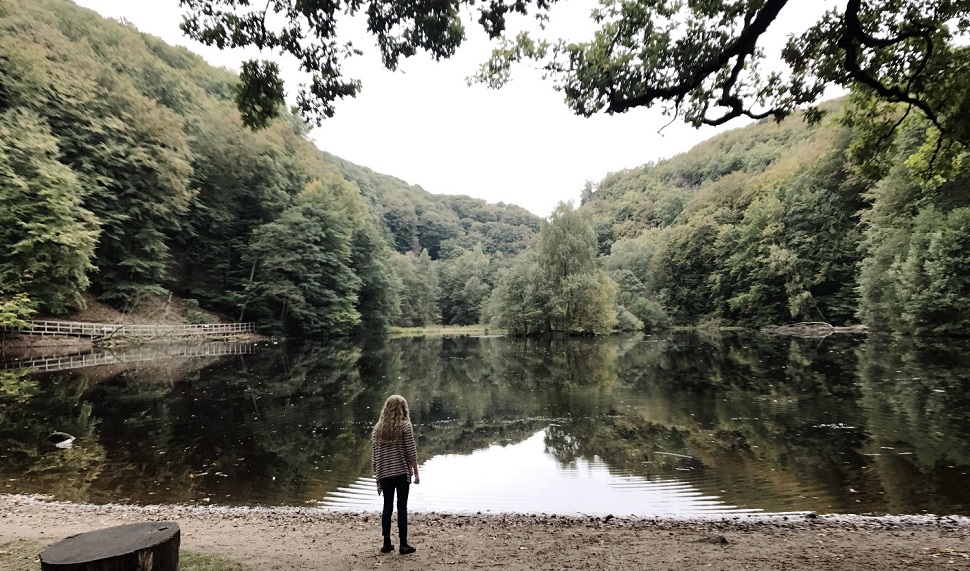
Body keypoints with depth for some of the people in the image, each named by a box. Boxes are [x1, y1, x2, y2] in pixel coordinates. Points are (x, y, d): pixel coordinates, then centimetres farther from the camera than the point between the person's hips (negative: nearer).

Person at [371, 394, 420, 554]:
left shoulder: (377, 428, 6)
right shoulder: (405, 426, -6)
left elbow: (374, 455, 7)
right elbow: (411, 452, -8)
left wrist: (377, 475, 15)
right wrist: (416, 473, -2)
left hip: (384, 474, 4)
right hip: (402, 472, -4)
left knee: (387, 507, 12)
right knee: (402, 507, 2)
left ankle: (386, 543, 16)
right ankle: (403, 544, 4)